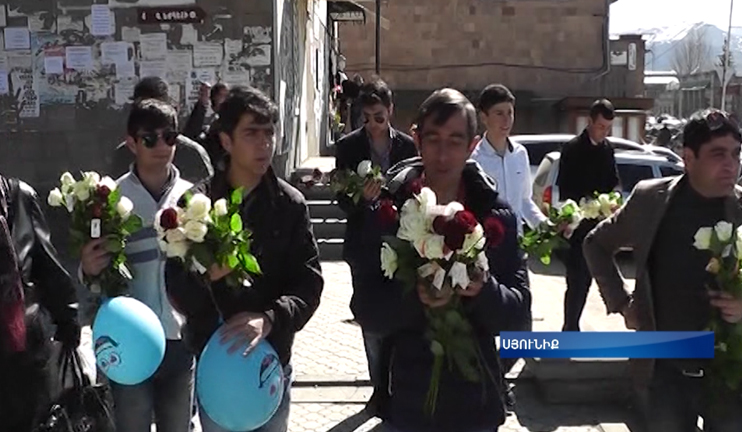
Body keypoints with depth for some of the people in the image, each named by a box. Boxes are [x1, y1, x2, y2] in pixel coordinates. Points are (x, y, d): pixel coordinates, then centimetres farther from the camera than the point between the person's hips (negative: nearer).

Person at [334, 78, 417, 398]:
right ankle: (380, 383, 17)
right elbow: (342, 199, -4)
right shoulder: (349, 146, 0)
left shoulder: (407, 146, 2)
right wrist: (363, 197, -24)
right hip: (364, 243, 0)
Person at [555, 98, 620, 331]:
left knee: (586, 279, 13)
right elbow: (565, 189, -11)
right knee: (577, 280, -7)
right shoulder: (573, 149, -9)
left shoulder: (607, 148, 9)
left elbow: (614, 181, 15)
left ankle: (571, 327, 25)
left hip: (598, 224, 6)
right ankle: (570, 329, 0)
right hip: (578, 224, -6)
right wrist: (586, 203, -23)